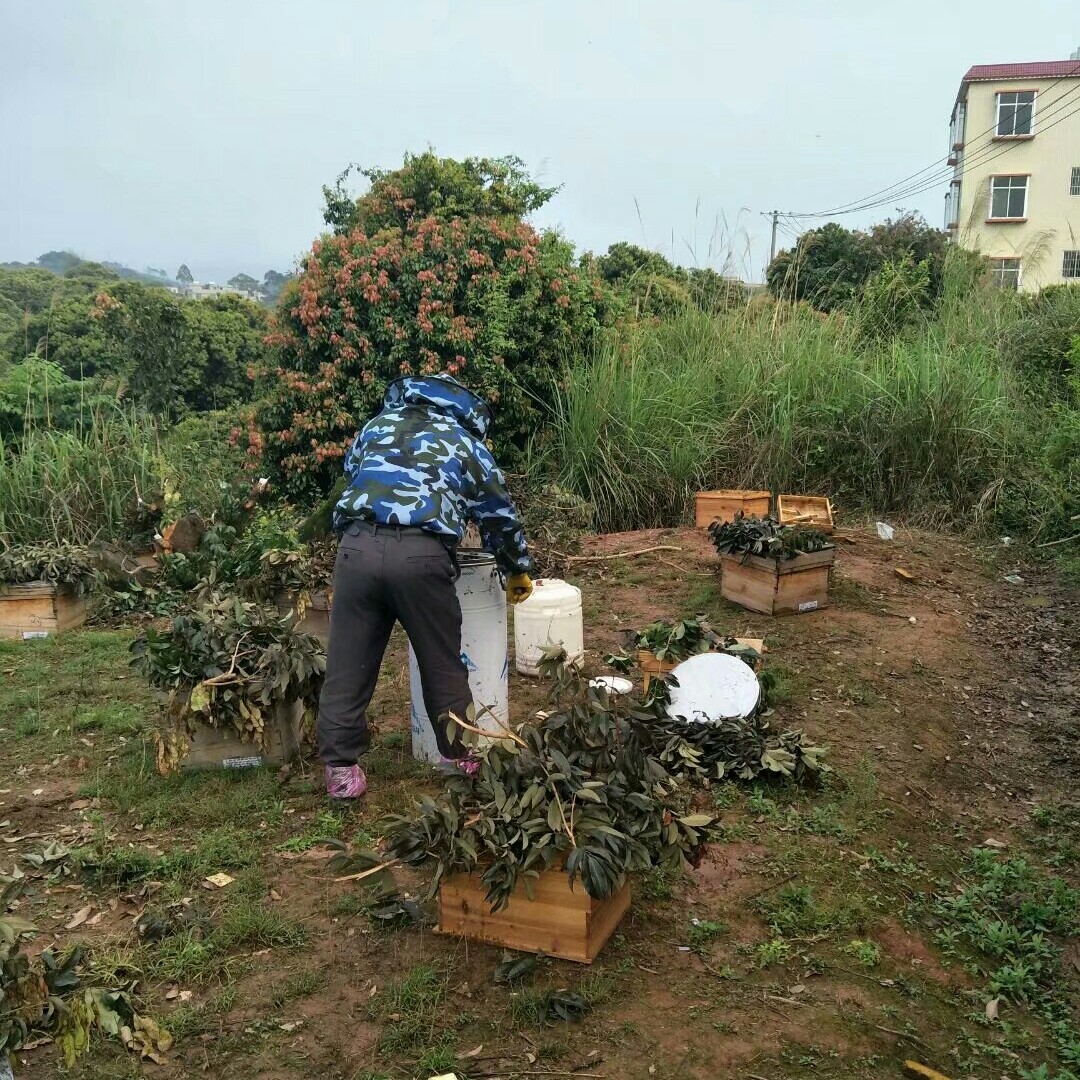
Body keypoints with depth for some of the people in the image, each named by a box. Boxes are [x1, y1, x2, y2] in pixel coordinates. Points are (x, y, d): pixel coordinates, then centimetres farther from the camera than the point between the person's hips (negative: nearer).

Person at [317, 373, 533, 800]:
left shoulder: (378, 425, 28)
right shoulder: (467, 444, 22)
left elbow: (350, 474, 39)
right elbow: (500, 518, 27)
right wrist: (518, 571, 41)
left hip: (358, 546, 2)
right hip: (421, 555, -2)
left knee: (348, 663, 11)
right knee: (442, 664, 14)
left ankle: (341, 768, 17)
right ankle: (462, 757, 28)